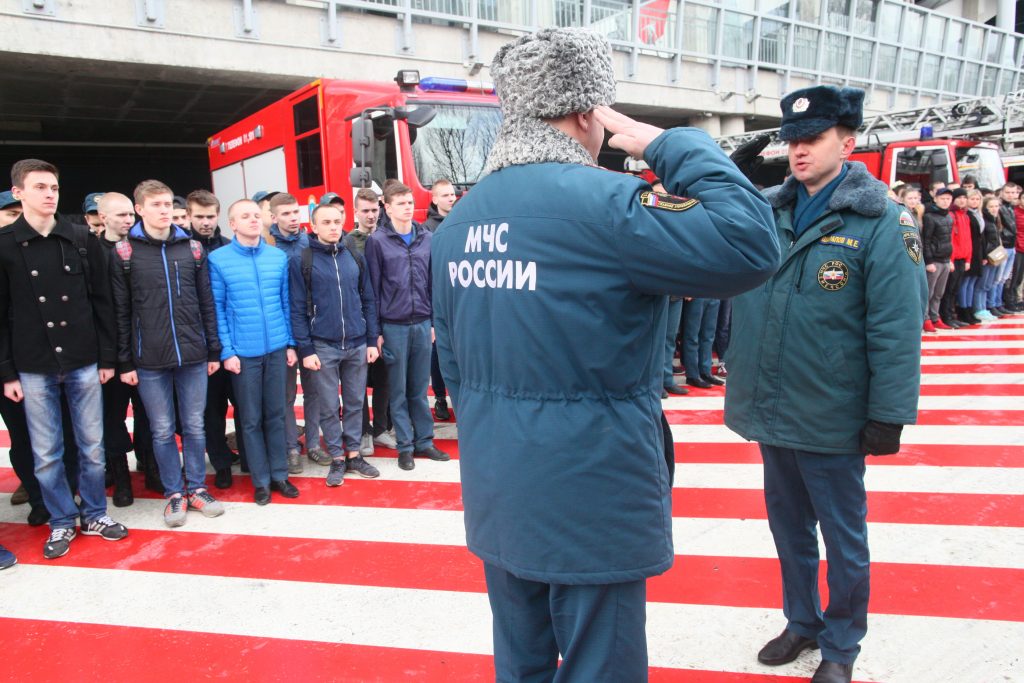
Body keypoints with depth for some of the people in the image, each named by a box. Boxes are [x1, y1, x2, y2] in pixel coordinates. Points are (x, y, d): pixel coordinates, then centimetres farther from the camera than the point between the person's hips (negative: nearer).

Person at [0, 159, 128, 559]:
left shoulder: (82, 240, 2)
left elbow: (101, 302, 4)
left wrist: (107, 357, 2)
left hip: (83, 363, 1)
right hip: (34, 369, -1)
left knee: (92, 447, 9)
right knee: (46, 454, 8)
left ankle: (94, 515, 26)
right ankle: (62, 522, 24)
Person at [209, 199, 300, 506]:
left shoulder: (279, 257, 5)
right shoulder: (218, 259, -4)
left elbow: (286, 303, 9)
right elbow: (217, 308, -4)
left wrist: (291, 343, 6)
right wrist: (227, 351, -9)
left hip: (277, 348, 2)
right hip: (243, 352, -2)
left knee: (276, 414, 11)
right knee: (251, 418, 8)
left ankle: (279, 474, 23)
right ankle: (261, 480, 19)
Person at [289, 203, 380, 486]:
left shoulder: (355, 259, 8)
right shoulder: (301, 262, -2)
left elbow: (368, 301, 10)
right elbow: (298, 309, -4)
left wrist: (372, 340, 5)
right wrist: (305, 349, -9)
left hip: (357, 345, 3)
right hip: (323, 347, -3)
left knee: (355, 403, 11)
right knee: (329, 407, 7)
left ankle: (353, 454, 25)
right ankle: (337, 458, 20)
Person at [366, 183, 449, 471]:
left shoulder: (427, 239, 6)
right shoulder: (377, 241, -3)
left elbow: (432, 283, 11)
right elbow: (373, 288, -3)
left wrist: (434, 321, 10)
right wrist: (376, 331, -5)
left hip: (422, 324, 3)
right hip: (393, 326, -3)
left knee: (419, 389, 11)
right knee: (398, 390, 7)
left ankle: (424, 441, 22)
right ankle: (405, 446, 17)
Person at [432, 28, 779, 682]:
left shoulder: (459, 218, 4)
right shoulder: (599, 203, -20)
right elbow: (751, 244, -24)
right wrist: (668, 145, -12)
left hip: (496, 498, 7)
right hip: (591, 499, -7)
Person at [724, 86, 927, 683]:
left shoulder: (883, 223, -11)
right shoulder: (764, 209, 2)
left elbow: (897, 330, -13)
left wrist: (888, 416, -13)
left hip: (832, 423, -4)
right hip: (771, 412, 5)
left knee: (843, 539, 14)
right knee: (789, 528, 21)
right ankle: (802, 622, 44)